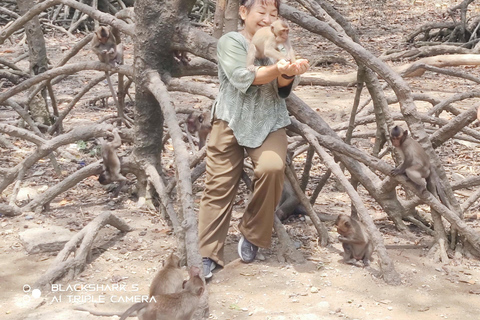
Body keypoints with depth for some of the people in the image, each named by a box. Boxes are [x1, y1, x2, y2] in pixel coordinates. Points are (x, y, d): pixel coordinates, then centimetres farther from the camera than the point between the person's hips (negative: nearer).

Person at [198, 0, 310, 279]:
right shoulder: (230, 41, -3)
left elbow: (283, 88, -8)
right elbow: (242, 77, -19)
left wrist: (289, 73, -31)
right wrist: (277, 69, -34)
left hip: (268, 123, 2)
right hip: (231, 121, -2)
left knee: (272, 167, -24)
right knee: (219, 185, -3)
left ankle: (253, 235, -3)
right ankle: (208, 254, 9)